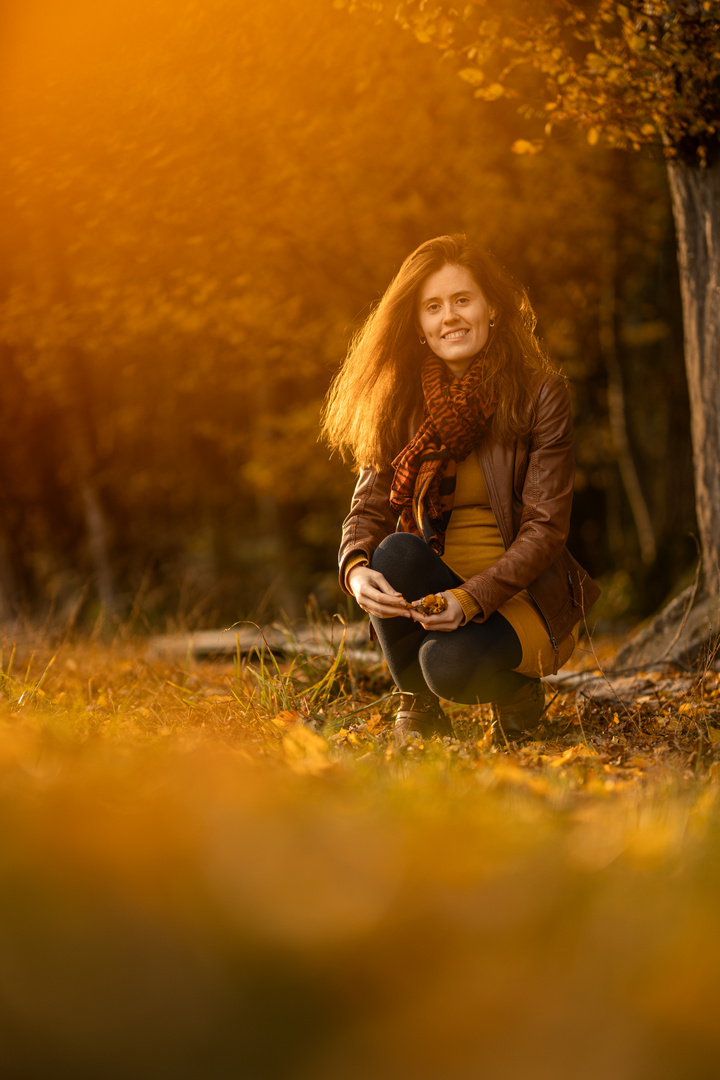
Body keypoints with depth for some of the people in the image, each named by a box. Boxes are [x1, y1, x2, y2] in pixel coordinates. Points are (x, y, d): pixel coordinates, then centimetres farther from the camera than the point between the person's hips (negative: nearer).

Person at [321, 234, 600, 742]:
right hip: (434, 587, 4)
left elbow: (545, 527, -14)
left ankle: (514, 690, 3)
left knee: (449, 663, -35)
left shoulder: (540, 394, -9)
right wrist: (356, 569, -26)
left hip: (523, 595, -4)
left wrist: (471, 597, -28)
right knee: (396, 552, -30)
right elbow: (369, 507, -2)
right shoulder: (402, 402, 3)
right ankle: (418, 708, -6)